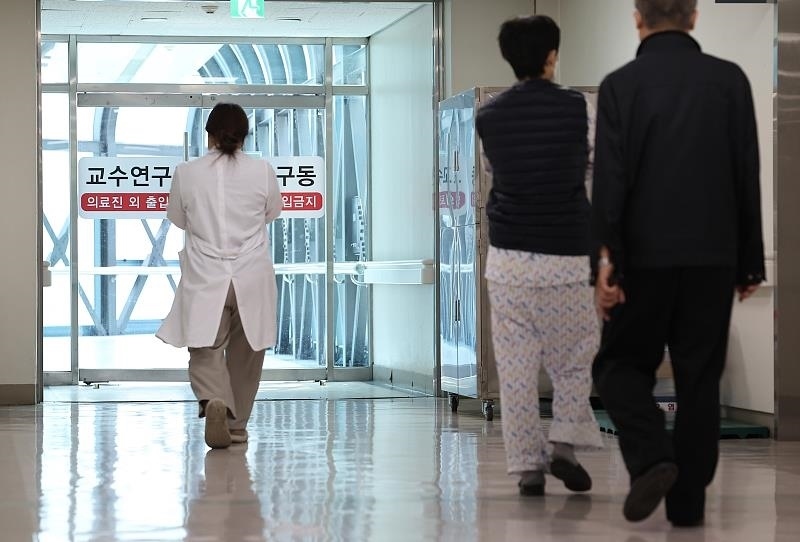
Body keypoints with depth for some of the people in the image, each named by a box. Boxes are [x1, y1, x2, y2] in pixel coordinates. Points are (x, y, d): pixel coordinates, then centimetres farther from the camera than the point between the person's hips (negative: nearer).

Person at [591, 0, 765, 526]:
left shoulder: (621, 84, -5)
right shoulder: (730, 79, 1)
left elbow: (610, 181, -12)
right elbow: (748, 179, 2)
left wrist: (605, 261, -12)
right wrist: (750, 262, 8)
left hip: (645, 256, -2)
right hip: (711, 257, 2)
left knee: (622, 363, 13)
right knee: (699, 379, 9)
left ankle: (652, 457, -11)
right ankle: (688, 502, 10)